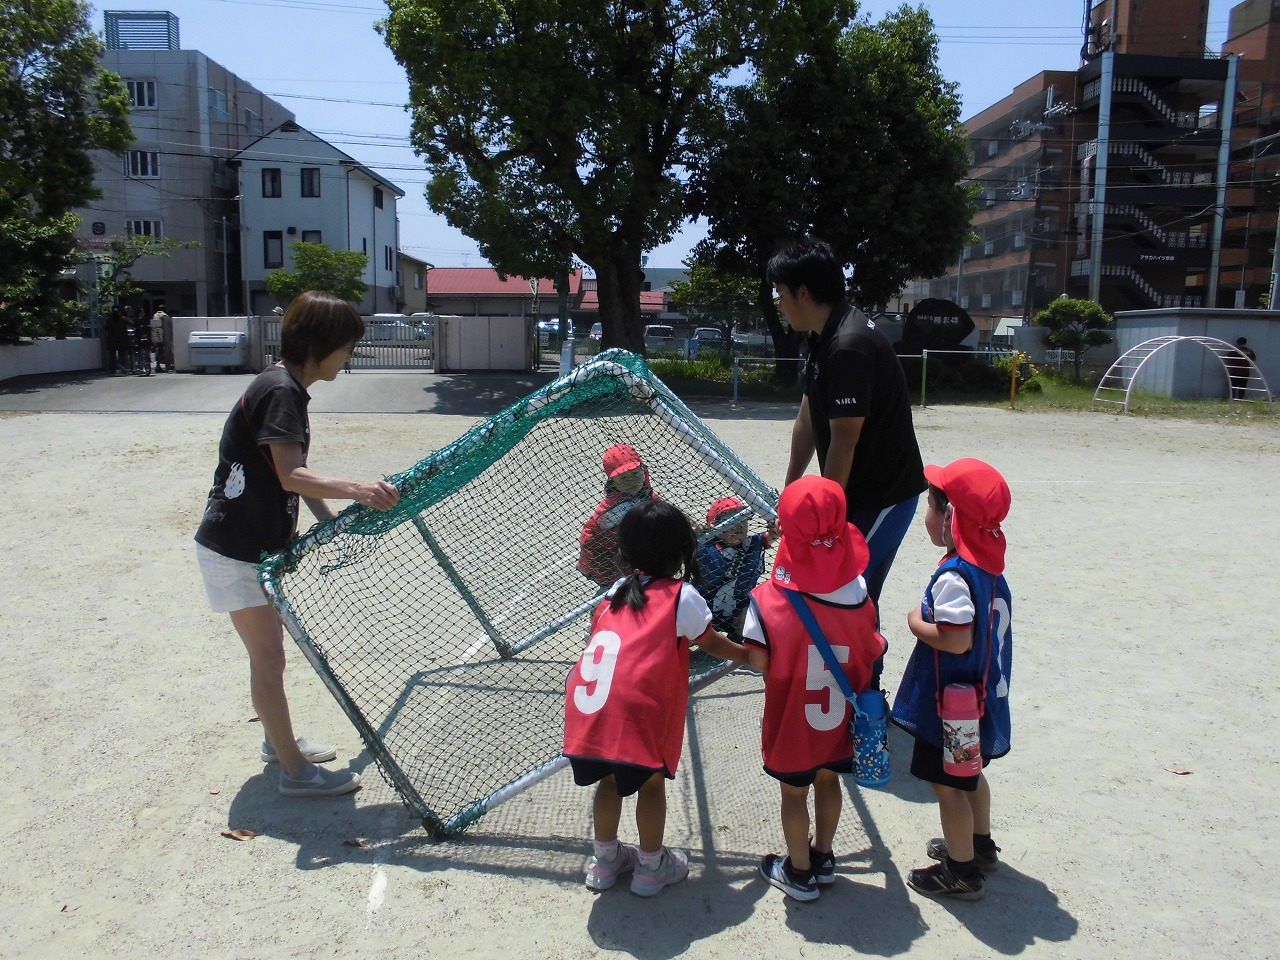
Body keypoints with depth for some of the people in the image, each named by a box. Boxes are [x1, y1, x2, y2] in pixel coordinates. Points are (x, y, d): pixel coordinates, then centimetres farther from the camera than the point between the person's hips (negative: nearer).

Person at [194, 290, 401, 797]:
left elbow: (292, 474, 15)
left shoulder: (285, 388, 9)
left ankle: (278, 739, 40)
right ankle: (295, 770, 12)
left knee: (269, 652, 23)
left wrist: (330, 520, 11)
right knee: (269, 659, 0)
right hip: (234, 549, -10)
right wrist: (358, 489, -47)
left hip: (258, 543, 10)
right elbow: (290, 476, -33)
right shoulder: (281, 391, -22)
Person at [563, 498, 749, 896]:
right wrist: (747, 656, 32)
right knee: (650, 784, 16)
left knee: (610, 777, 24)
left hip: (587, 700, 5)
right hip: (636, 708, -5)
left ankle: (605, 858, 40)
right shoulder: (683, 596, 4)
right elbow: (711, 643, 15)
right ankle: (651, 867, 31)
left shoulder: (617, 592, 18)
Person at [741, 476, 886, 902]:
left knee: (794, 792, 16)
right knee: (828, 780, 24)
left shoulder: (768, 599, -25)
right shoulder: (859, 593, -16)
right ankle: (823, 858, 42)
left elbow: (759, 662, -20)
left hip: (792, 720, -3)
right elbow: (872, 652, -6)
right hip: (840, 719, 3)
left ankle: (799, 872, 33)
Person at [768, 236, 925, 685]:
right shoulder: (824, 339, 7)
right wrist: (790, 491, 15)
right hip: (860, 491, 10)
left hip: (883, 496, -10)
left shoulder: (849, 347, -25)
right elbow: (806, 420, 12)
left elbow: (843, 444, -23)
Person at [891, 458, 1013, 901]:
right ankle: (979, 845, 44)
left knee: (946, 783, 7)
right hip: (983, 696, 9)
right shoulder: (989, 566, 1)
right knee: (968, 774, 26)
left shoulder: (953, 576, -27)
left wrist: (917, 624, -18)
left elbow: (957, 640, -32)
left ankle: (962, 872, 20)